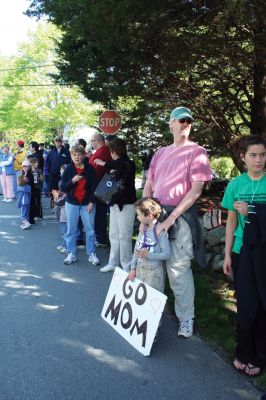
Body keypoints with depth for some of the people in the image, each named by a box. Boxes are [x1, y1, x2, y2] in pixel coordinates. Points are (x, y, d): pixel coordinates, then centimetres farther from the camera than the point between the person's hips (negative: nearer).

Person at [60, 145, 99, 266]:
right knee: (71, 230, 6)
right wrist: (72, 180, -21)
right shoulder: (68, 169, -1)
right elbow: (62, 187, -4)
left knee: (90, 230, 3)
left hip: (87, 204, -1)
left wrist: (91, 202, -7)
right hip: (71, 203, 1)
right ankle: (71, 254, 17)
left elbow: (95, 187, -1)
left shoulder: (90, 169, -4)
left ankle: (92, 254, 13)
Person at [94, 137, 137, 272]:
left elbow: (123, 167, -35)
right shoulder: (116, 164, 11)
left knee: (124, 236, -4)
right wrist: (110, 173, -6)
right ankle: (113, 263, 23)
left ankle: (126, 267, 5)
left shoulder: (128, 163, -12)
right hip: (115, 203, 9)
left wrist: (105, 164, -25)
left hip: (126, 204, -8)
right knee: (114, 235, 13)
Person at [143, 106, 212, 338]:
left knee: (178, 270, -4)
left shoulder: (196, 152, -3)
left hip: (180, 216, -5)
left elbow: (196, 190, -12)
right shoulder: (160, 153, 14)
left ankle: (186, 319, 12)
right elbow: (148, 185, 15)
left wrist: (171, 217, -17)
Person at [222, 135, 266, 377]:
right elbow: (232, 221, 8)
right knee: (246, 305, 6)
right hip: (243, 251, 1)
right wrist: (227, 254, 7)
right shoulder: (235, 185, 3)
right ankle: (244, 354, 24)